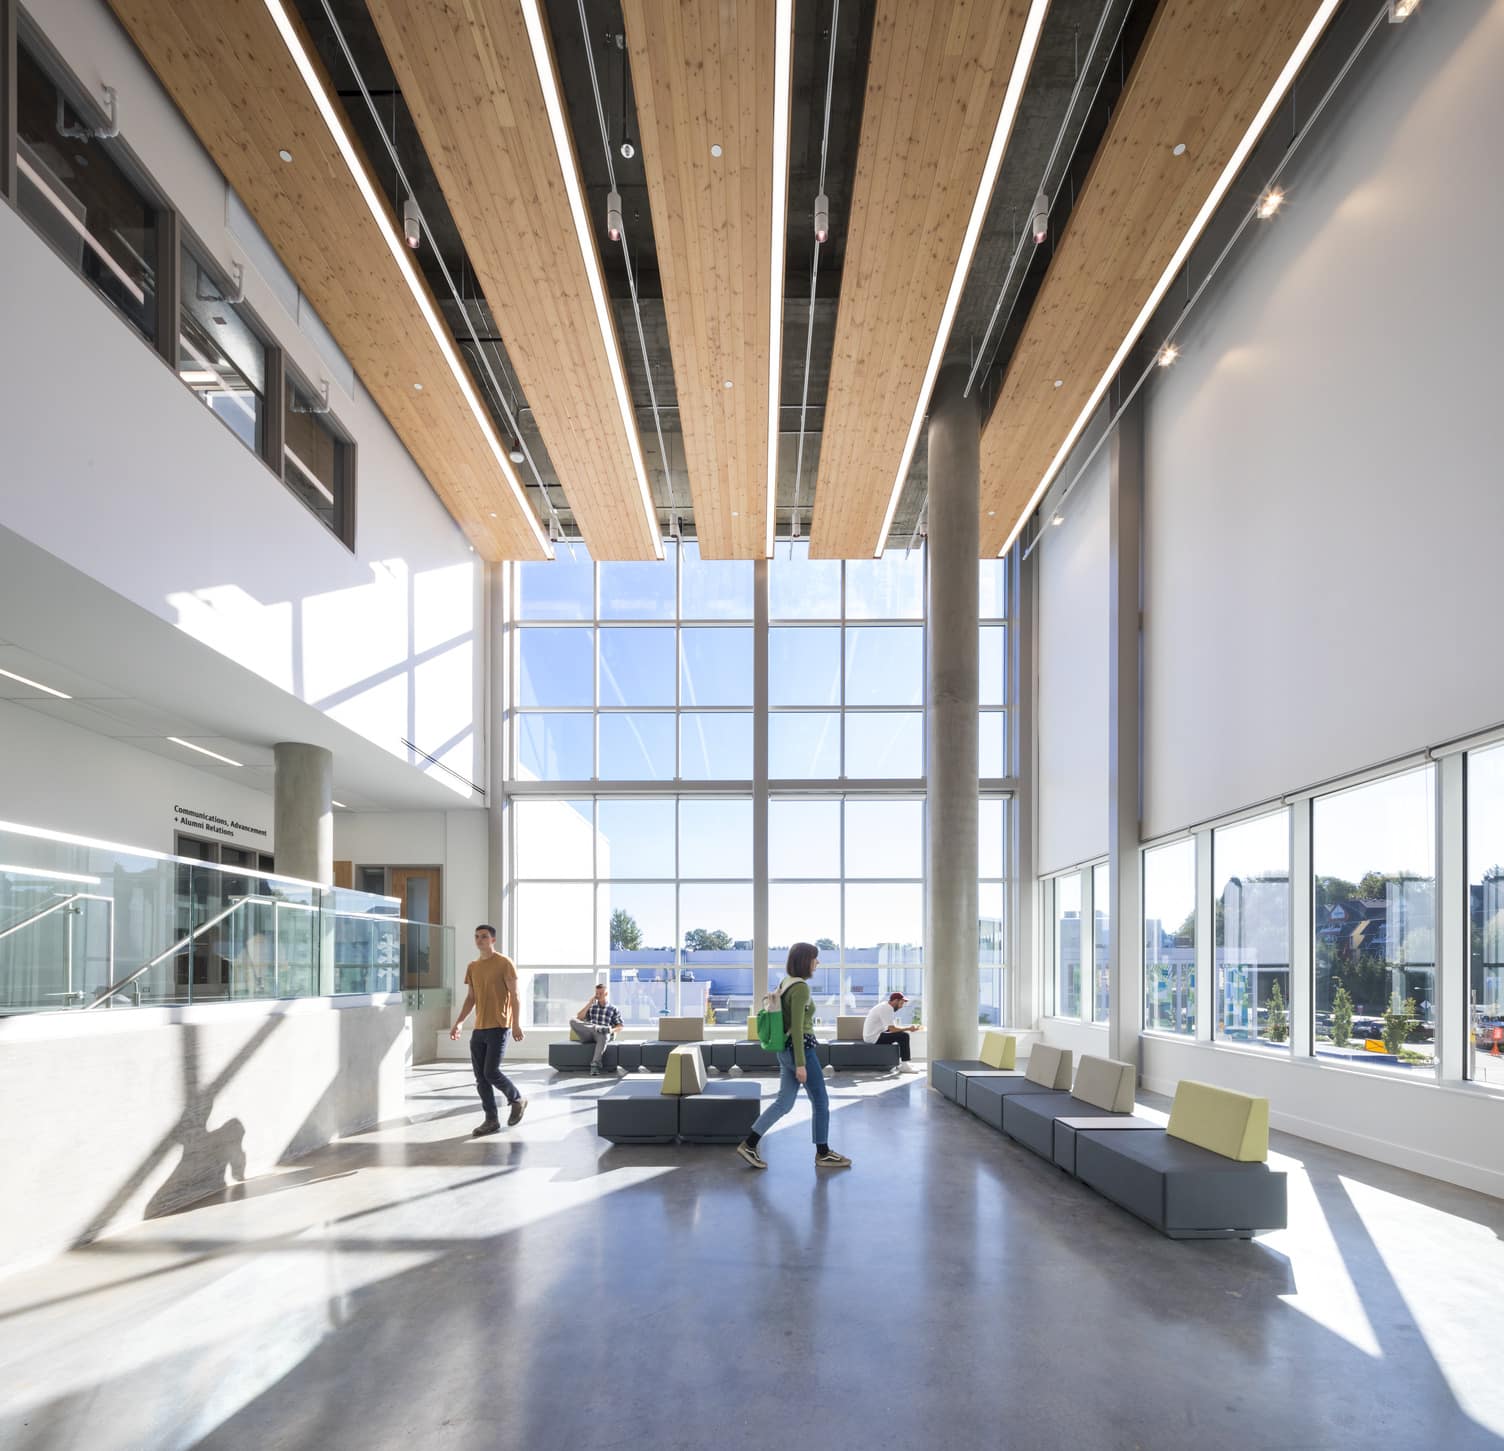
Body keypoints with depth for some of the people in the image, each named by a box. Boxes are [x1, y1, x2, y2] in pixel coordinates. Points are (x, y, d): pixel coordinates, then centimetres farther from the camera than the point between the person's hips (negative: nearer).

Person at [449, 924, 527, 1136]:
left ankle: (517, 1100, 14)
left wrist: (516, 1024, -15)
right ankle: (491, 1120, 12)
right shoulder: (472, 967, 12)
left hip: (498, 1028, -6)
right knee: (480, 1077, 4)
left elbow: (514, 996, -8)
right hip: (478, 1029, 6)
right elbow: (470, 999, 17)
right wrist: (458, 1023, 9)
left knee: (491, 1072, -11)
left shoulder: (504, 963, -6)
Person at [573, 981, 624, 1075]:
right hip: (588, 1036, 2)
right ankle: (595, 1028, -41)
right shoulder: (591, 1007, 22)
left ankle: (595, 1064, -50)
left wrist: (612, 1030, -12)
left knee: (603, 1036, -44)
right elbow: (579, 1018, 9)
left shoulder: (613, 1010, 15)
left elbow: (620, 1026, 10)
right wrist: (589, 1004, 4)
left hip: (603, 1034, -2)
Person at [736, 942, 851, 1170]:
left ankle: (749, 1144, 8)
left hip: (786, 1049, 9)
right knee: (821, 1102, 5)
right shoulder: (801, 988, -18)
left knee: (784, 1102, 12)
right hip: (801, 1048, -9)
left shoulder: (785, 984, 10)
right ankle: (823, 1154, 15)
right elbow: (797, 1028, -21)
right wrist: (800, 1063, -21)